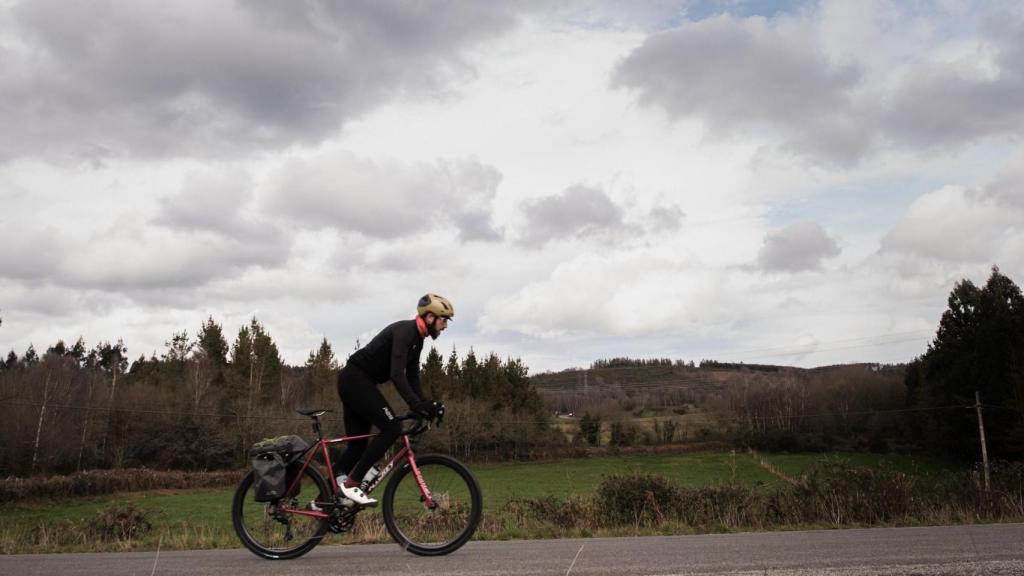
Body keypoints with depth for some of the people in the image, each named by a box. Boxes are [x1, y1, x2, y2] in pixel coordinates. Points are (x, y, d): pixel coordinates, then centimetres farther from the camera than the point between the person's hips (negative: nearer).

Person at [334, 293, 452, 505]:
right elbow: (397, 375, -30)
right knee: (392, 428, -16)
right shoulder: (404, 331, -19)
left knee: (358, 444, 11)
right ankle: (352, 483, -12)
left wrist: (426, 406, 0)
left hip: (354, 382, 10)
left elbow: (412, 379, 13)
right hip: (356, 379, -10)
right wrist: (417, 405, -37)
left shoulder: (417, 340, 12)